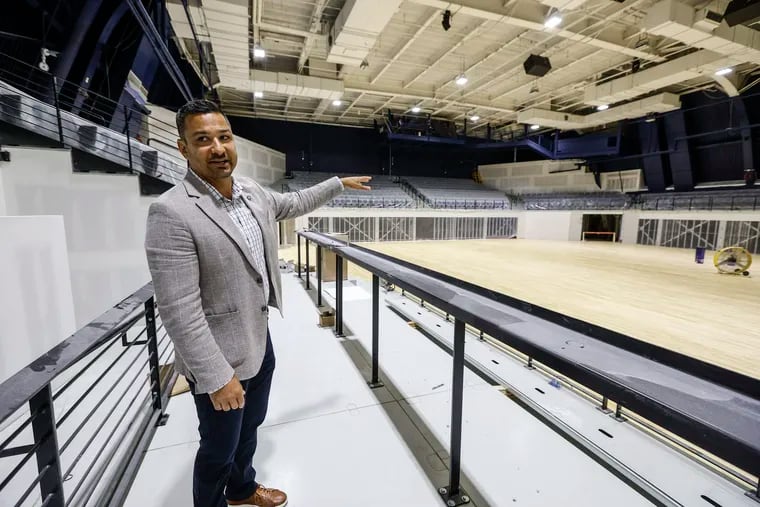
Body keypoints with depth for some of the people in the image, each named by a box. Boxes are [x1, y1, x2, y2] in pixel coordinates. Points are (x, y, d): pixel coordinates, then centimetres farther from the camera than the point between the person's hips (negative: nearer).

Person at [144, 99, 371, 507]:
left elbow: (293, 203, 20)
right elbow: (179, 311, -25)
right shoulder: (171, 213, -24)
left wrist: (339, 184, 25)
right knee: (220, 448, 18)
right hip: (220, 358, -7)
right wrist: (217, 377, -22)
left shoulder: (252, 192, -1)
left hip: (260, 339, 8)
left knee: (250, 426, 29)